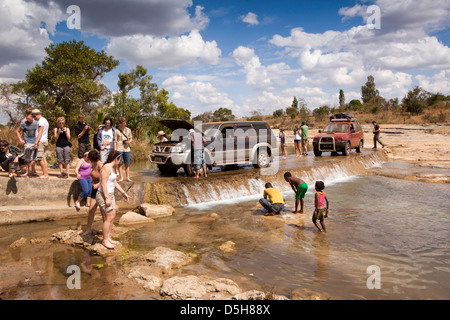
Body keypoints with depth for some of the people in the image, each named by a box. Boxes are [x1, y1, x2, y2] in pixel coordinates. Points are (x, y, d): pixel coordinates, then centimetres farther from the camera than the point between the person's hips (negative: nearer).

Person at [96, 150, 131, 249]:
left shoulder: (114, 168, 12)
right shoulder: (106, 167, -18)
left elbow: (115, 183, 19)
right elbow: (103, 184, -22)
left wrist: (124, 193, 20)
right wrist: (107, 198, -23)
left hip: (110, 195, 10)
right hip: (103, 195, -10)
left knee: (113, 215, 12)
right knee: (109, 217, -8)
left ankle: (108, 238, 21)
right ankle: (105, 240, 2)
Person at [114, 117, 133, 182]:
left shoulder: (128, 130, 11)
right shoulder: (116, 131, 1)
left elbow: (131, 138, 17)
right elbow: (115, 141, 1)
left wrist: (129, 141, -6)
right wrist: (115, 150, -5)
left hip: (127, 149, 3)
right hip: (119, 149, -3)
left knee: (127, 164, 5)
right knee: (119, 163, 1)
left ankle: (127, 177, 12)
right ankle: (121, 177, 9)